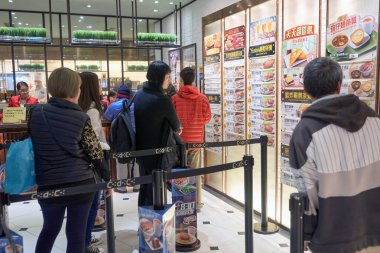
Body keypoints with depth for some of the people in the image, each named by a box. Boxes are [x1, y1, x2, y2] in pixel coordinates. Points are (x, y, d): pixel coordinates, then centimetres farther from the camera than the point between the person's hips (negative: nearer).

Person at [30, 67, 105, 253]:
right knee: (76, 234, 11)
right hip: (81, 184, -2)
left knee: (50, 228, 25)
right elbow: (95, 154, -5)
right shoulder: (81, 119, -10)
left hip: (48, 185, 3)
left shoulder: (36, 113, -3)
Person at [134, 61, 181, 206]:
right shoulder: (162, 100, -21)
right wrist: (177, 128, 17)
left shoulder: (138, 95, 1)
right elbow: (176, 125, -7)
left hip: (140, 150, 8)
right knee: (155, 192, 5)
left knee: (144, 187, 21)